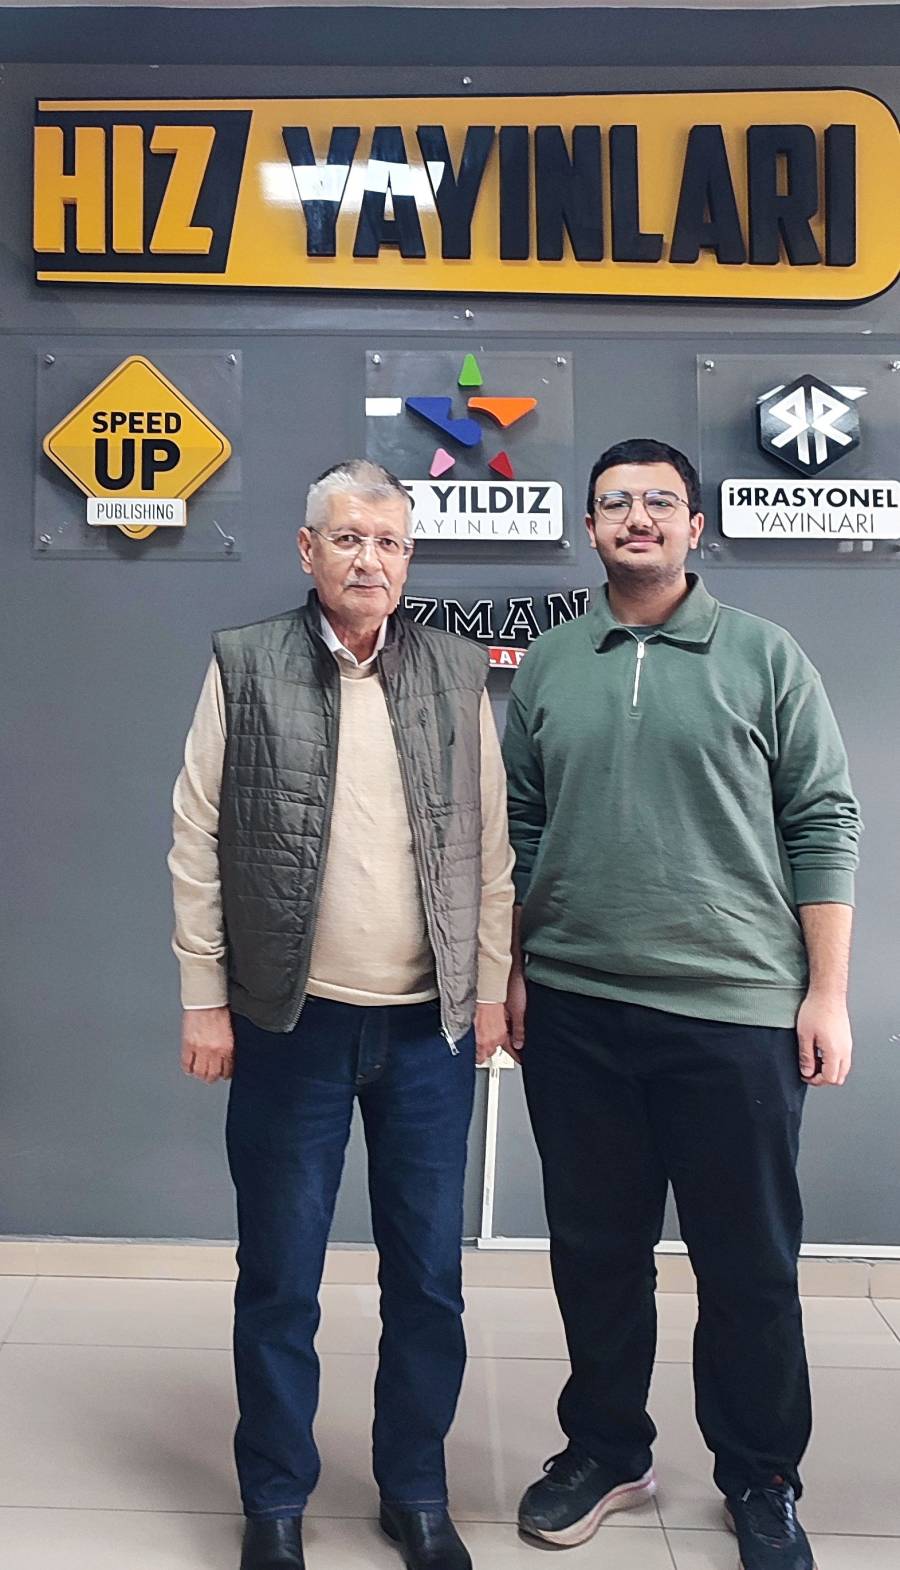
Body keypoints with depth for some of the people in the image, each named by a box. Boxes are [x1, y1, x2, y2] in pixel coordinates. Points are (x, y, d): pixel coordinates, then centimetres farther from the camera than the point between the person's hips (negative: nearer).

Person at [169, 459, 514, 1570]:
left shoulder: (458, 672, 4)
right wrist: (204, 999, -4)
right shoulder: (244, 666, -1)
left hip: (430, 1024, 2)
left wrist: (490, 990, 3)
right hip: (291, 1021, -1)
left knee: (428, 1278, 13)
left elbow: (490, 845, 5)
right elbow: (197, 840, -2)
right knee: (279, 1279, 12)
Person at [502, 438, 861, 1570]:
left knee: (750, 1263, 9)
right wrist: (515, 973, 7)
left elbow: (823, 827, -1)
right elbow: (519, 834, 11)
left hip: (736, 1011, -2)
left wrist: (827, 991, -6)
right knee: (596, 1250, 14)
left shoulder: (763, 657, 1)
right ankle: (606, 1451, 34)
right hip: (575, 1011, 3)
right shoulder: (547, 670, 8)